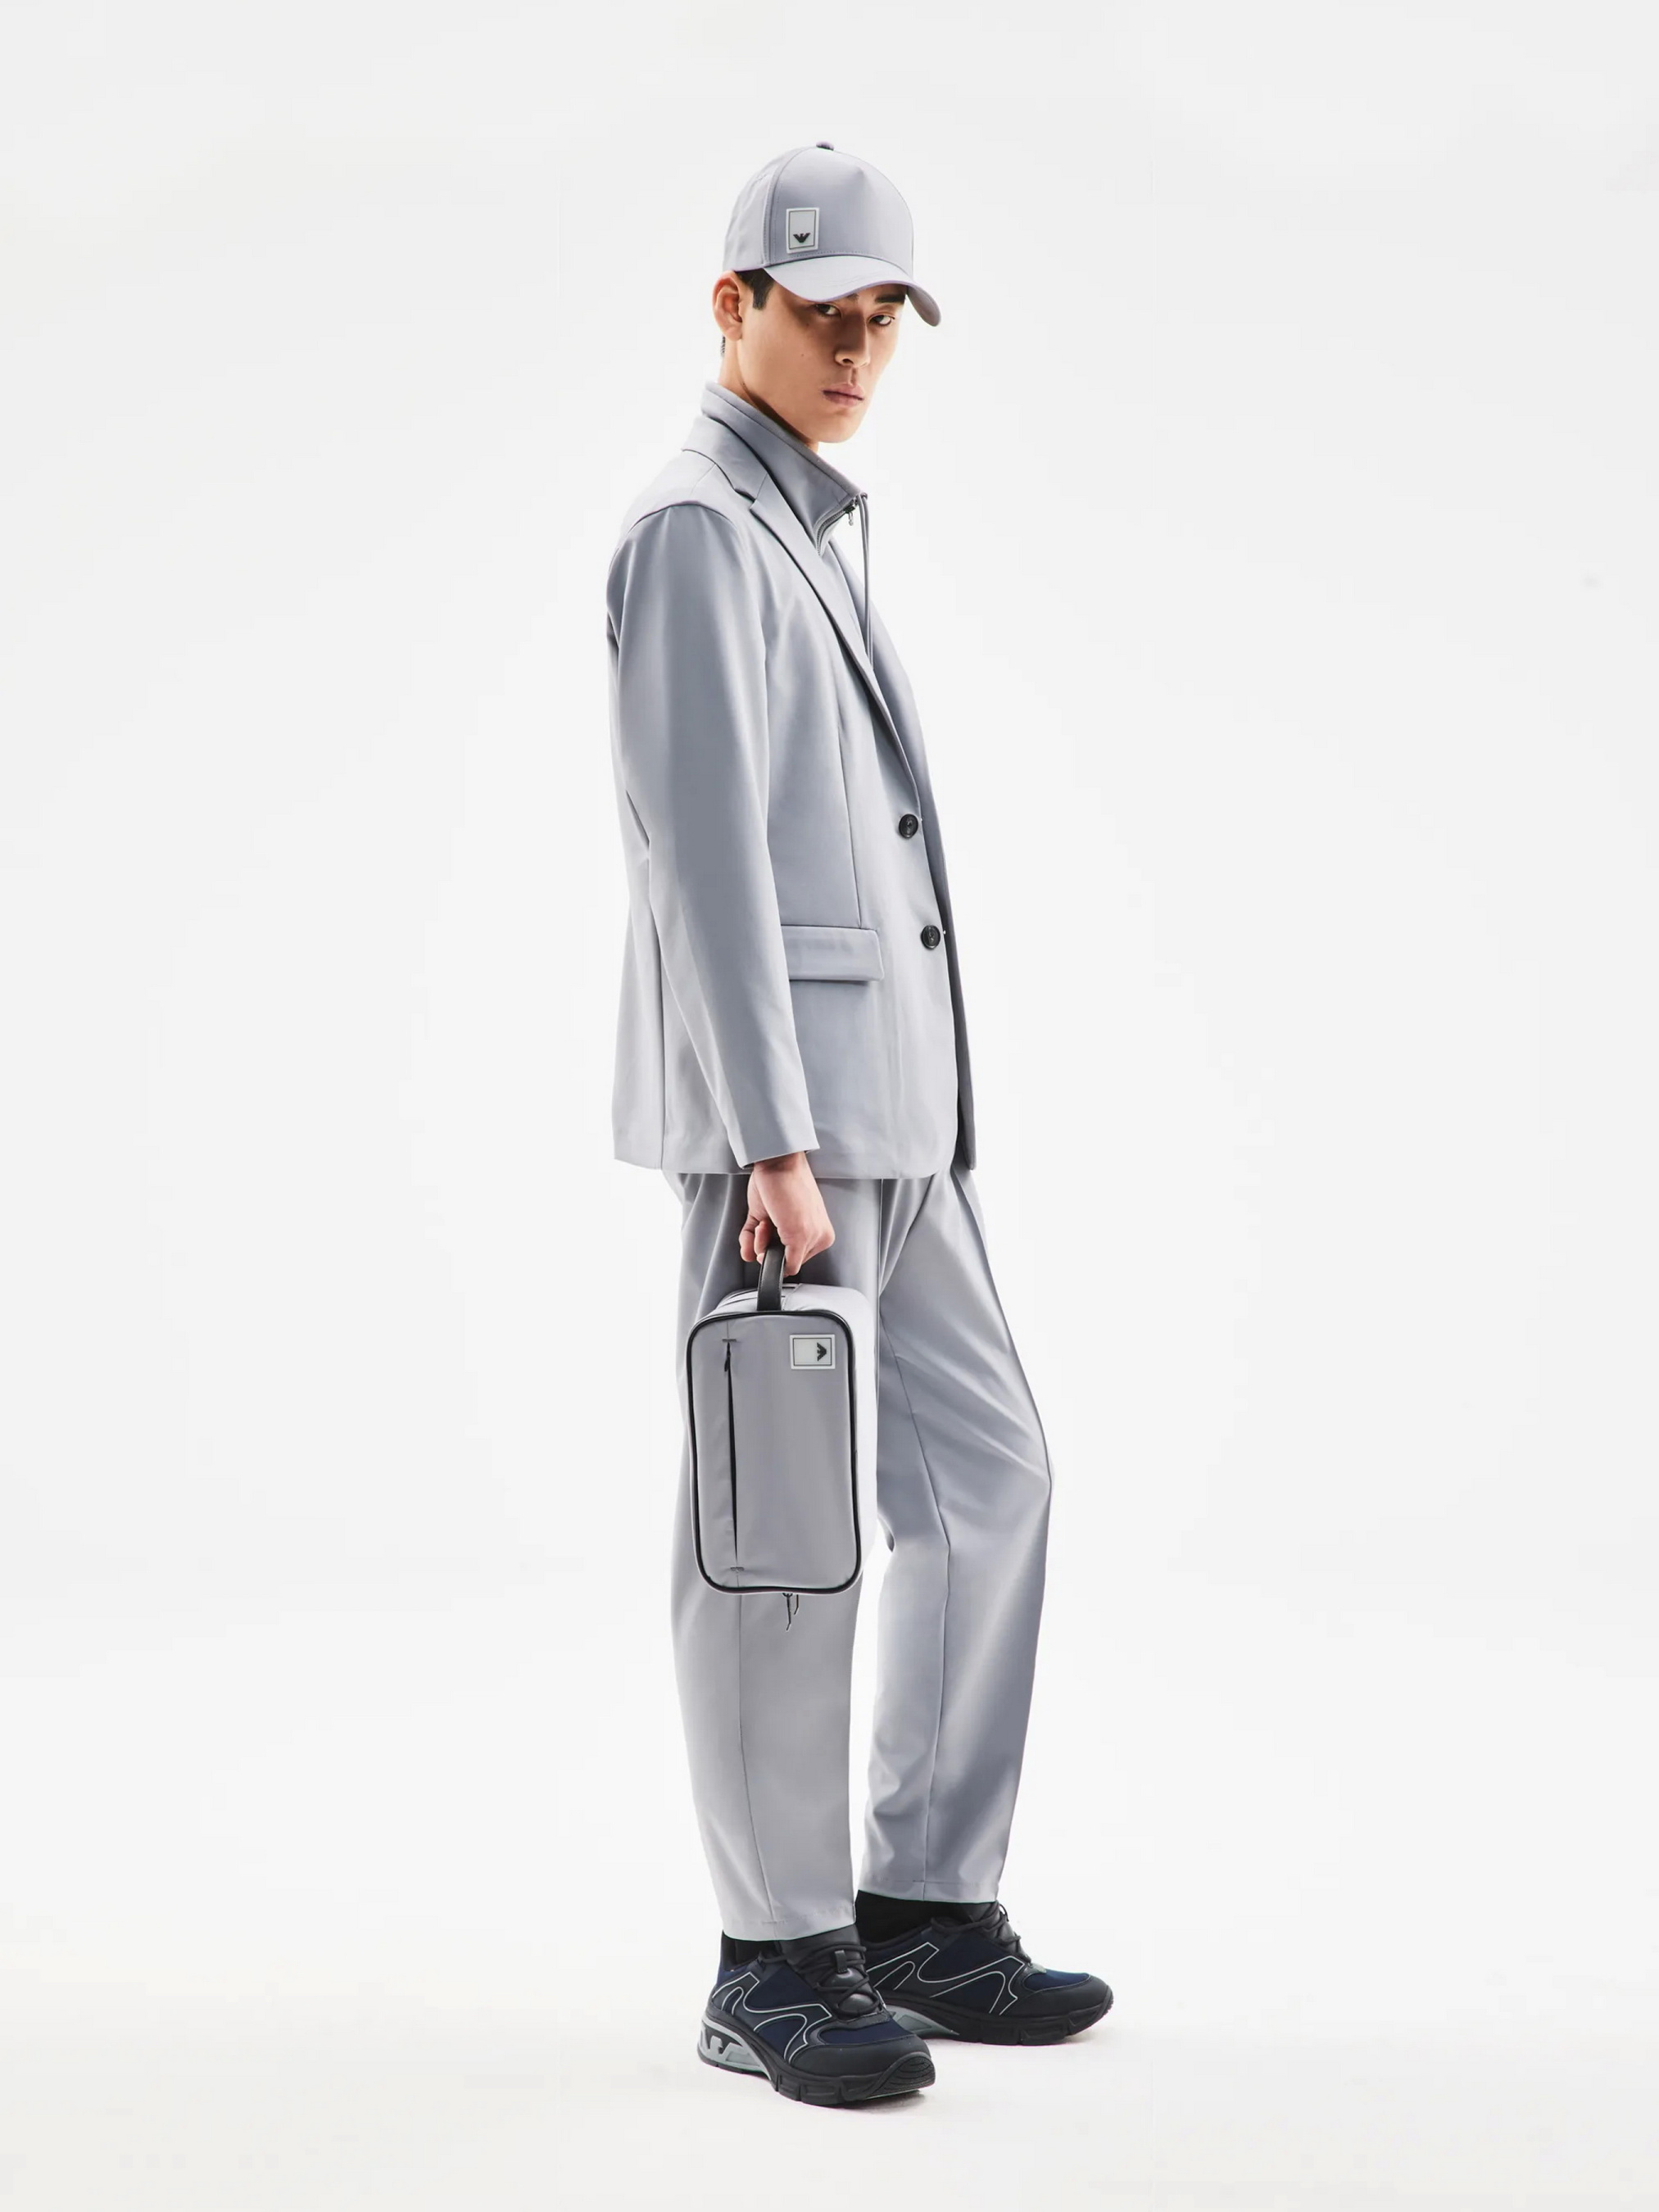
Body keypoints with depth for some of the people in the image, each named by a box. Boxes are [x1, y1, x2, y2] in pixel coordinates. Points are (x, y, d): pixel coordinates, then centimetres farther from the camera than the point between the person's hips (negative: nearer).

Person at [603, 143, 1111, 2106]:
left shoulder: (812, 533, 22)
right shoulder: (696, 529, -8)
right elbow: (705, 854, -17)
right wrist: (772, 1146, -22)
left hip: (881, 1110, 10)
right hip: (778, 1105, -10)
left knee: (988, 1478, 10)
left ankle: (925, 1916, 17)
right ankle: (779, 1962, 5)